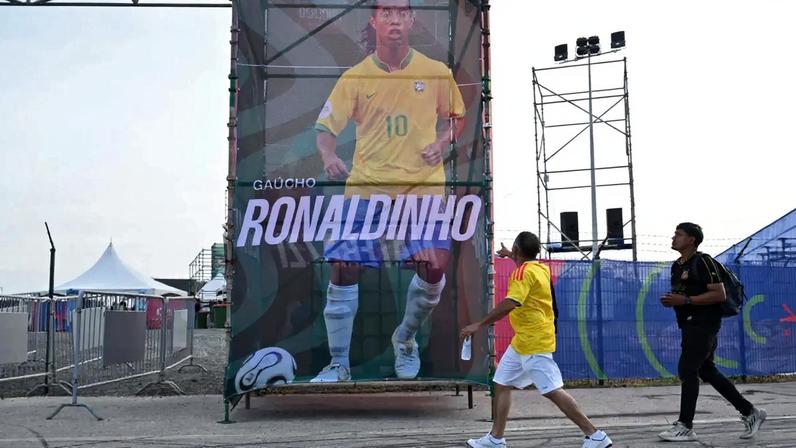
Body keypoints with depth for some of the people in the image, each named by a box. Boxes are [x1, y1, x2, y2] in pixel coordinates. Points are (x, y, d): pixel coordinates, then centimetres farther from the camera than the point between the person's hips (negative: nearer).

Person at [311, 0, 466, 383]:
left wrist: (442, 142, -3)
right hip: (365, 186, 0)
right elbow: (326, 126, 1)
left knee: (433, 270, -9)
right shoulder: (354, 78, 1)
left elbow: (456, 116, 17)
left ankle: (405, 339, 23)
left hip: (424, 186, 0)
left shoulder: (437, 73, 3)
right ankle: (339, 365, 10)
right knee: (343, 268, -7)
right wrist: (328, 156, -20)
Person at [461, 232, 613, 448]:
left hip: (533, 341, -10)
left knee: (552, 391, -10)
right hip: (522, 341, 10)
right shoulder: (541, 268, 11)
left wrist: (479, 324, -27)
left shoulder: (523, 271, -16)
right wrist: (510, 255, 54)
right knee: (501, 384, 12)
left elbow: (510, 304, -30)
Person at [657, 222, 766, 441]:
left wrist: (685, 300, -23)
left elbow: (719, 294, -19)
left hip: (703, 323, -10)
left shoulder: (703, 261, -12)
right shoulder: (677, 266, 15)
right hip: (690, 325, 10)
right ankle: (750, 412, 24)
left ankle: (685, 427, -5)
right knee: (707, 371, 12)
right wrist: (671, 300, 4)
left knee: (687, 370, -11)